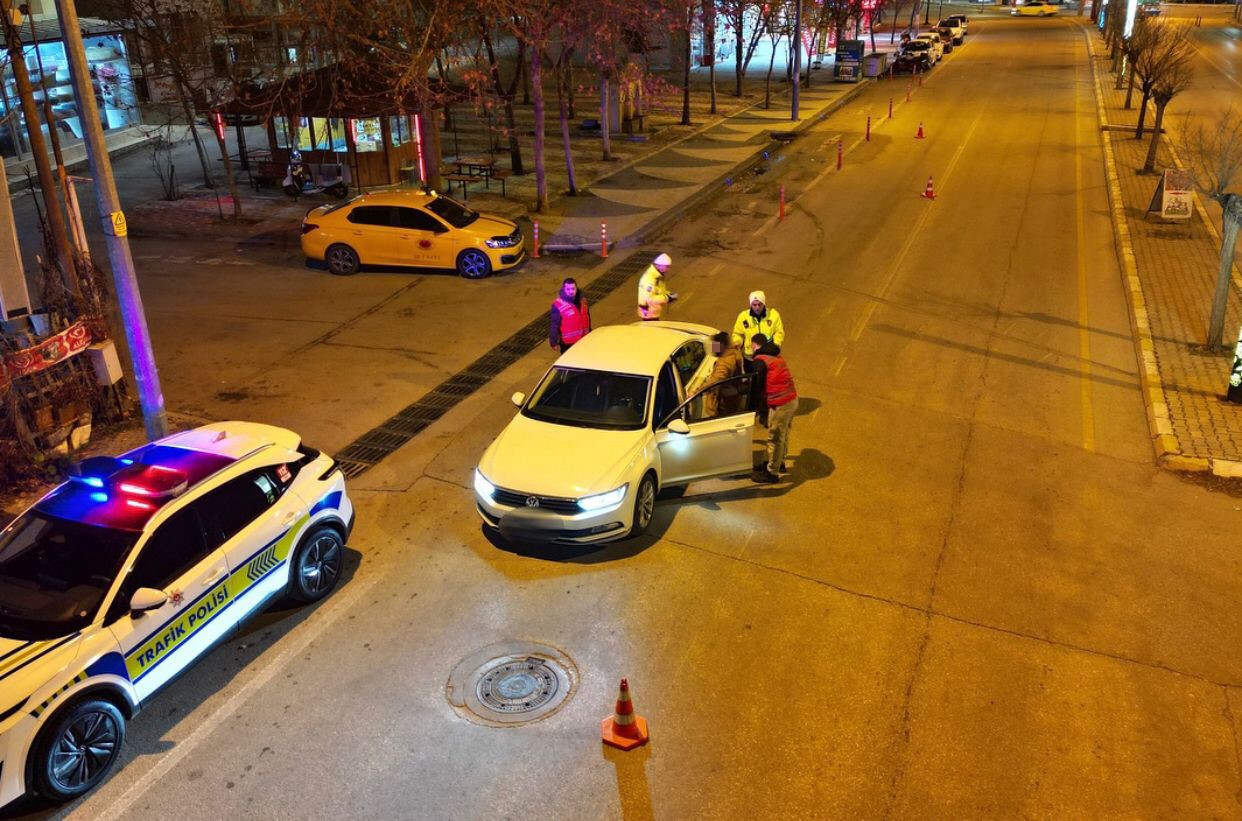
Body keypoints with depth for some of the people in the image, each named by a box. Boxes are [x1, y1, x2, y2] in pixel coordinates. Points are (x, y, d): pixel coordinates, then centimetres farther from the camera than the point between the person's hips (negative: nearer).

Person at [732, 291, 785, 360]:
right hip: (749, 357, 0)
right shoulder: (743, 316, -2)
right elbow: (737, 334, 8)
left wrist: (775, 344, -17)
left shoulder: (773, 315, -3)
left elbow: (779, 333, 1)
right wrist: (736, 343, -12)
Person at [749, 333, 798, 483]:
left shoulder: (760, 360, -13)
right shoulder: (776, 355, 14)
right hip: (792, 399, 9)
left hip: (780, 404, -9)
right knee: (783, 434, 25)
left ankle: (772, 473, 14)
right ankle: (779, 462, 42)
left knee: (775, 438, 3)